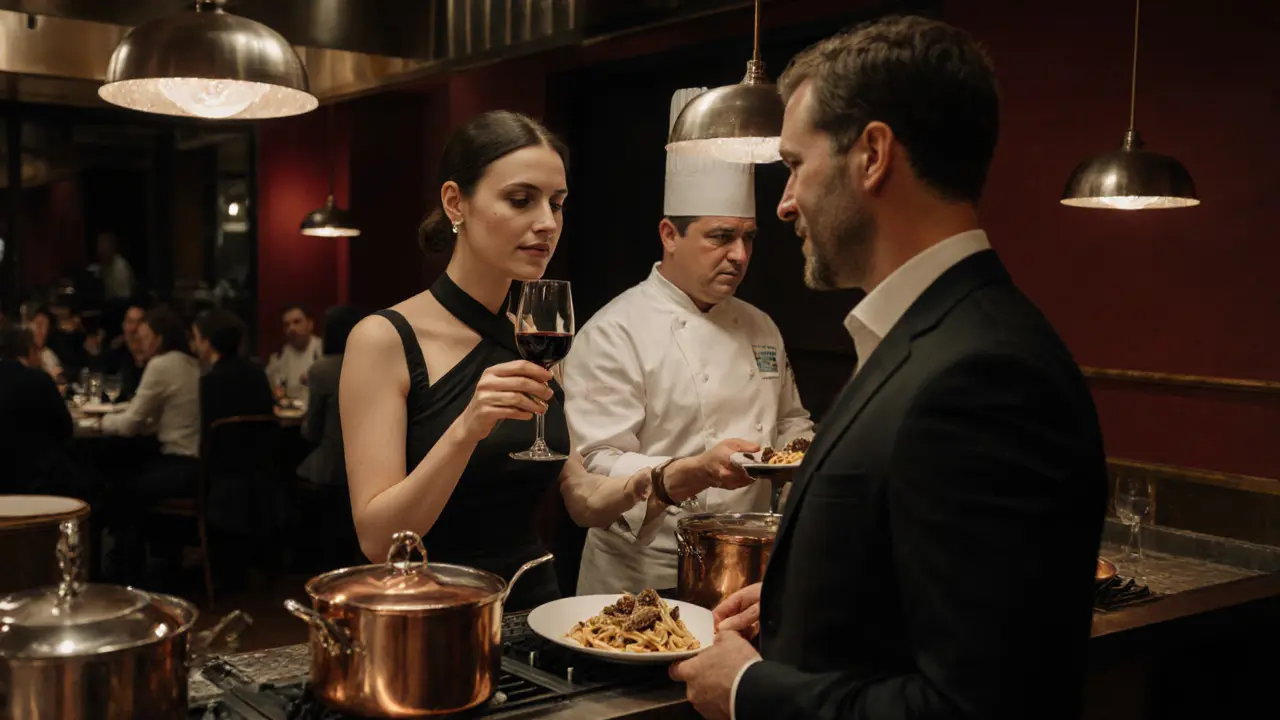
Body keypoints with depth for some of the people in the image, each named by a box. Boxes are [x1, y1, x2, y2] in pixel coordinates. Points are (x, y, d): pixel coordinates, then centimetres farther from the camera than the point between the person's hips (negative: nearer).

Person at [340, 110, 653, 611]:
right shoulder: (384, 339, -13)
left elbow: (581, 502, 8)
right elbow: (377, 540, -17)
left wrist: (638, 487, -12)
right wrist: (467, 429, -29)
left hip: (533, 601, 3)